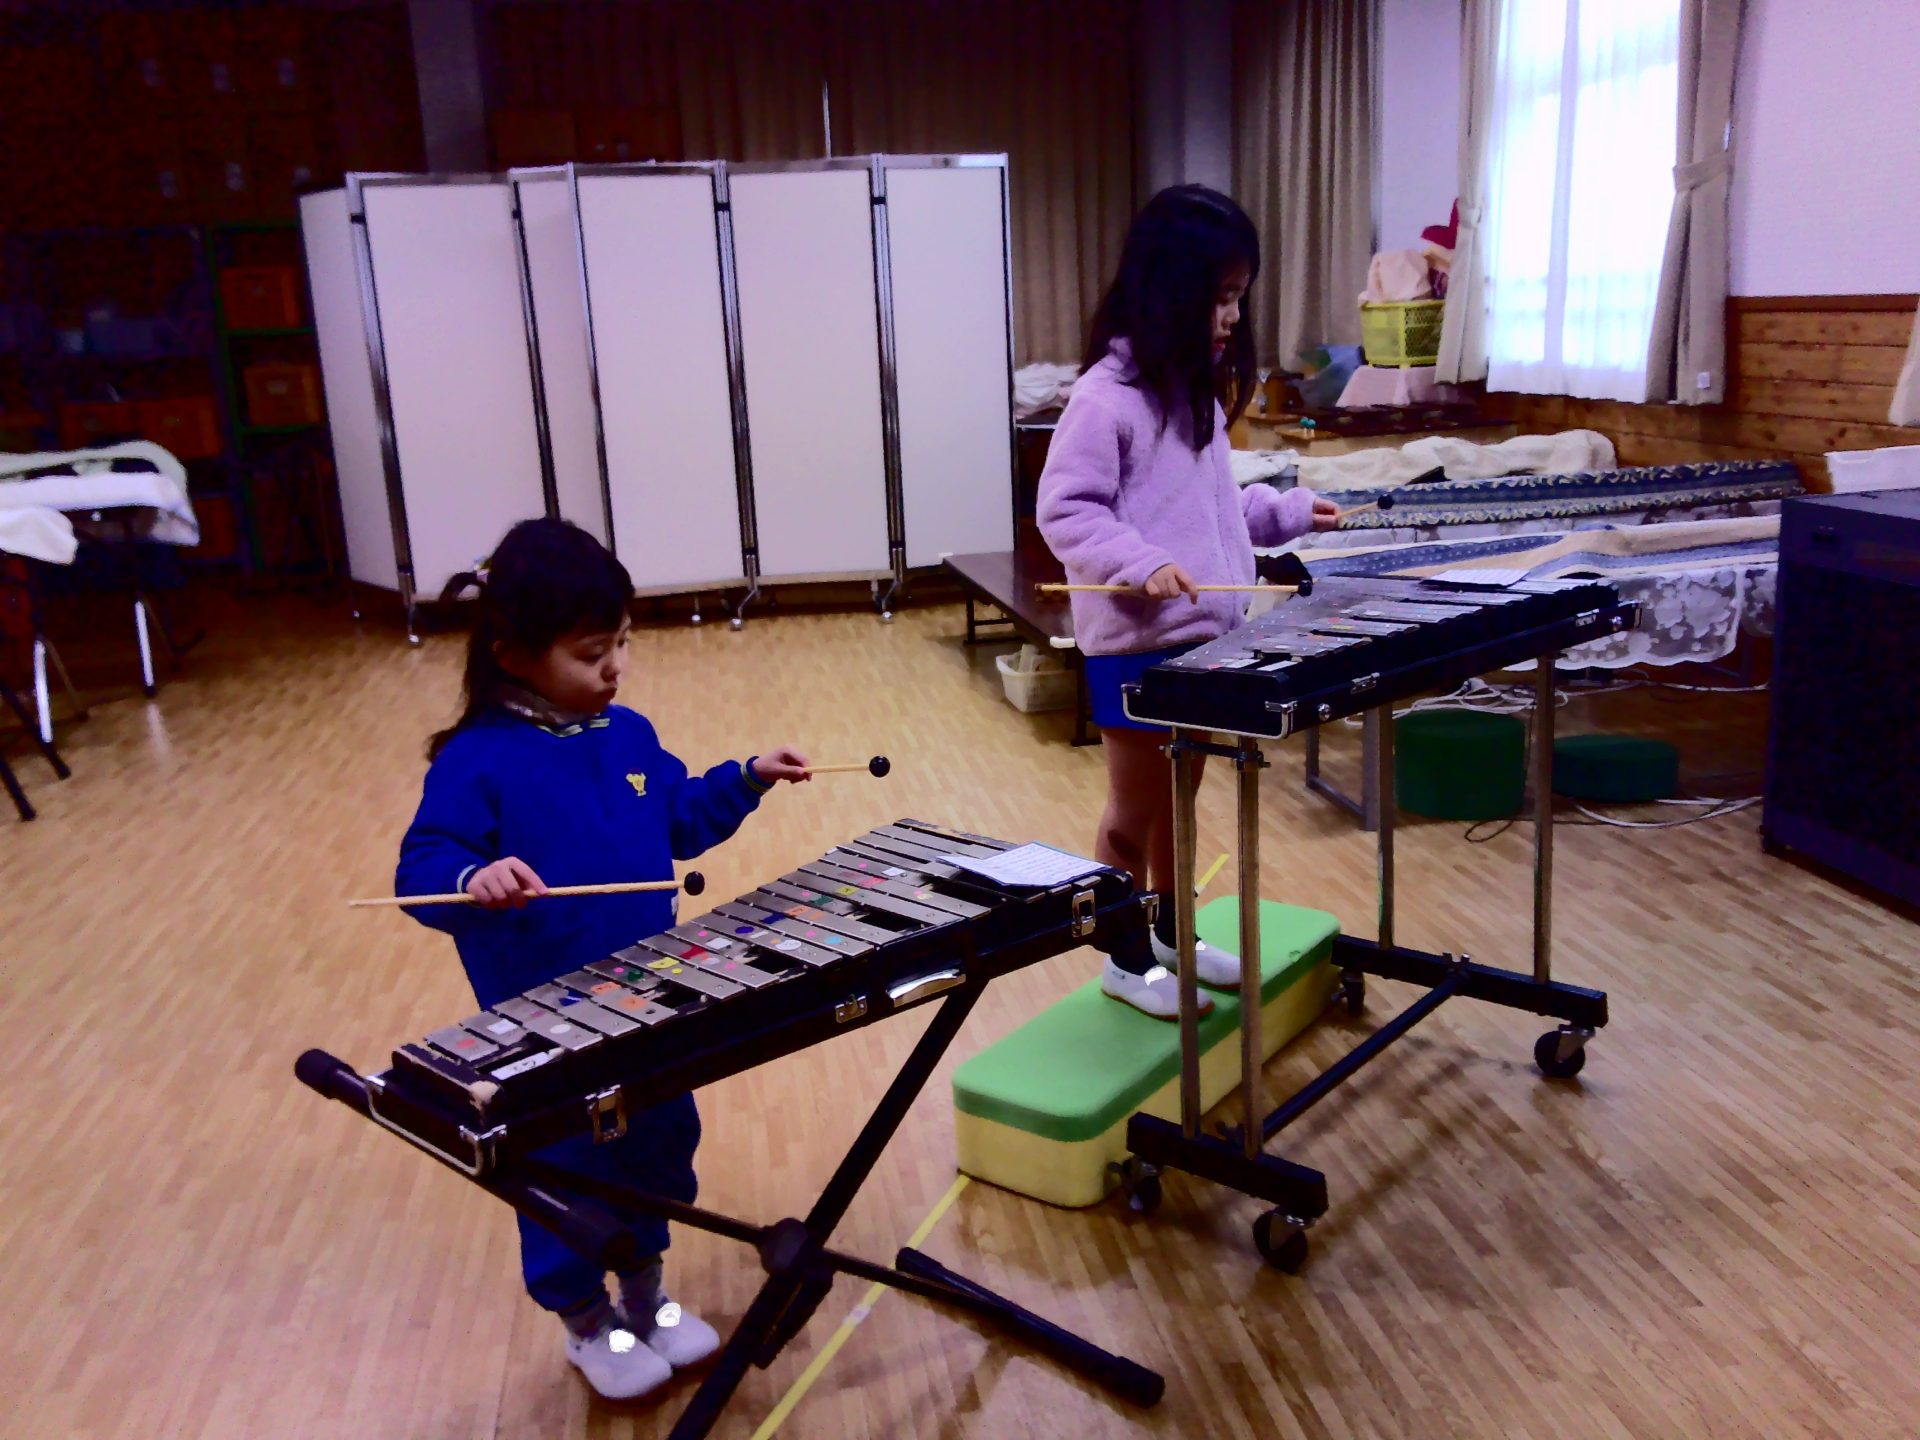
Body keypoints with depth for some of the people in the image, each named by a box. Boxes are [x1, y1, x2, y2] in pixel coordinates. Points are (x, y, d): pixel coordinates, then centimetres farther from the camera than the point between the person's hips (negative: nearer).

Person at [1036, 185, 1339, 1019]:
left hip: (1201, 633, 8)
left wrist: (1288, 511, 14)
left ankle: (1170, 932, 36)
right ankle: (1124, 959, 22)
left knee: (1178, 795, 20)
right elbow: (1064, 510, -19)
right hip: (1134, 644, -8)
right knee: (1135, 808, 5)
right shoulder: (1107, 395, -16)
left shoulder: (1197, 388, 12)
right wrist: (1143, 565, -30)